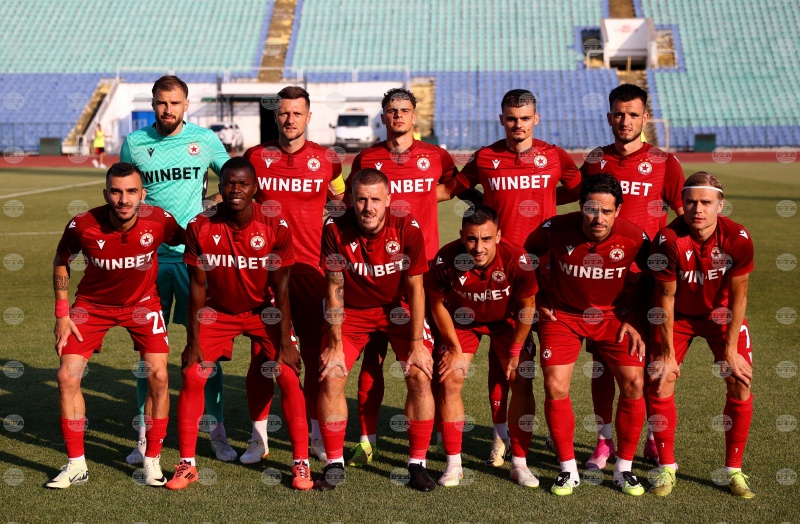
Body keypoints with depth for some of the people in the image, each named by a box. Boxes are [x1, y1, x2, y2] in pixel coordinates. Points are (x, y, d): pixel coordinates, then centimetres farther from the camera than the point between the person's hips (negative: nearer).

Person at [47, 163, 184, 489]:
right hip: (92, 303, 1)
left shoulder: (160, 221, -24)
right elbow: (61, 262, -3)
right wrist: (62, 313, -6)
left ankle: (152, 460, 6)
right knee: (67, 377, -8)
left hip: (142, 303, 0)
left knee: (158, 376, -12)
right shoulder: (82, 225, -23)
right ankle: (76, 464, 7)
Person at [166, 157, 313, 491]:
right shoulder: (200, 227, -17)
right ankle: (186, 464, 3)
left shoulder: (275, 228, -21)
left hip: (264, 310, -1)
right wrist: (193, 341, -10)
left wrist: (285, 343, -15)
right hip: (218, 310, 1)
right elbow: (197, 286, -9)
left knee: (288, 376, -14)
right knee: (192, 376, -11)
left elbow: (281, 289, -14)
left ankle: (301, 463, -1)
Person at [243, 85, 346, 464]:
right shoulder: (255, 157, 5)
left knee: (316, 352, 3)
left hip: (311, 266, 0)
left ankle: (317, 434, 17)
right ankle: (258, 436, 14)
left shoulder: (326, 160, 4)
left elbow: (340, 205, 17)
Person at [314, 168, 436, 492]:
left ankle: (417, 465, 2)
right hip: (352, 312, 0)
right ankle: (335, 465, 3)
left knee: (420, 377, -14)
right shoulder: (335, 229, -20)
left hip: (398, 309, 0)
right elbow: (335, 289, -13)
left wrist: (417, 342, -14)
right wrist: (335, 344, -14)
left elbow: (415, 288, -13)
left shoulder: (407, 229, -21)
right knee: (330, 378, -13)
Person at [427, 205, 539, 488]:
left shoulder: (516, 259, -34)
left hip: (507, 321, 0)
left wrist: (515, 350, -10)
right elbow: (437, 303, -13)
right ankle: (453, 464, 3)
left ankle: (519, 464, 6)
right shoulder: (447, 259, -33)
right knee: (449, 381, -10)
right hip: (462, 320, 0)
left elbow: (527, 306, -15)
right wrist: (455, 348, -9)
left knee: (522, 382, -8)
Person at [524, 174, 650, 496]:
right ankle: (568, 470, 7)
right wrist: (538, 300, 0)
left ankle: (624, 469, 10)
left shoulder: (634, 238, -20)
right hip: (562, 314, 0)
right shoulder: (556, 230, -22)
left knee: (633, 384, -9)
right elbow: (526, 255, 0)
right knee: (555, 388, -11)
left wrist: (634, 319, -5)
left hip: (613, 315, 1)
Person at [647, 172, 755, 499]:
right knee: (660, 383, -9)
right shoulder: (668, 241, -28)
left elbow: (737, 297, -13)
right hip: (678, 315, -1)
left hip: (721, 314, 1)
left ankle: (734, 470, 8)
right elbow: (665, 297, -17)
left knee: (740, 384, -7)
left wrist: (731, 350, -12)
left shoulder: (738, 239, -24)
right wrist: (667, 354, -13)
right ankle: (666, 467, 8)